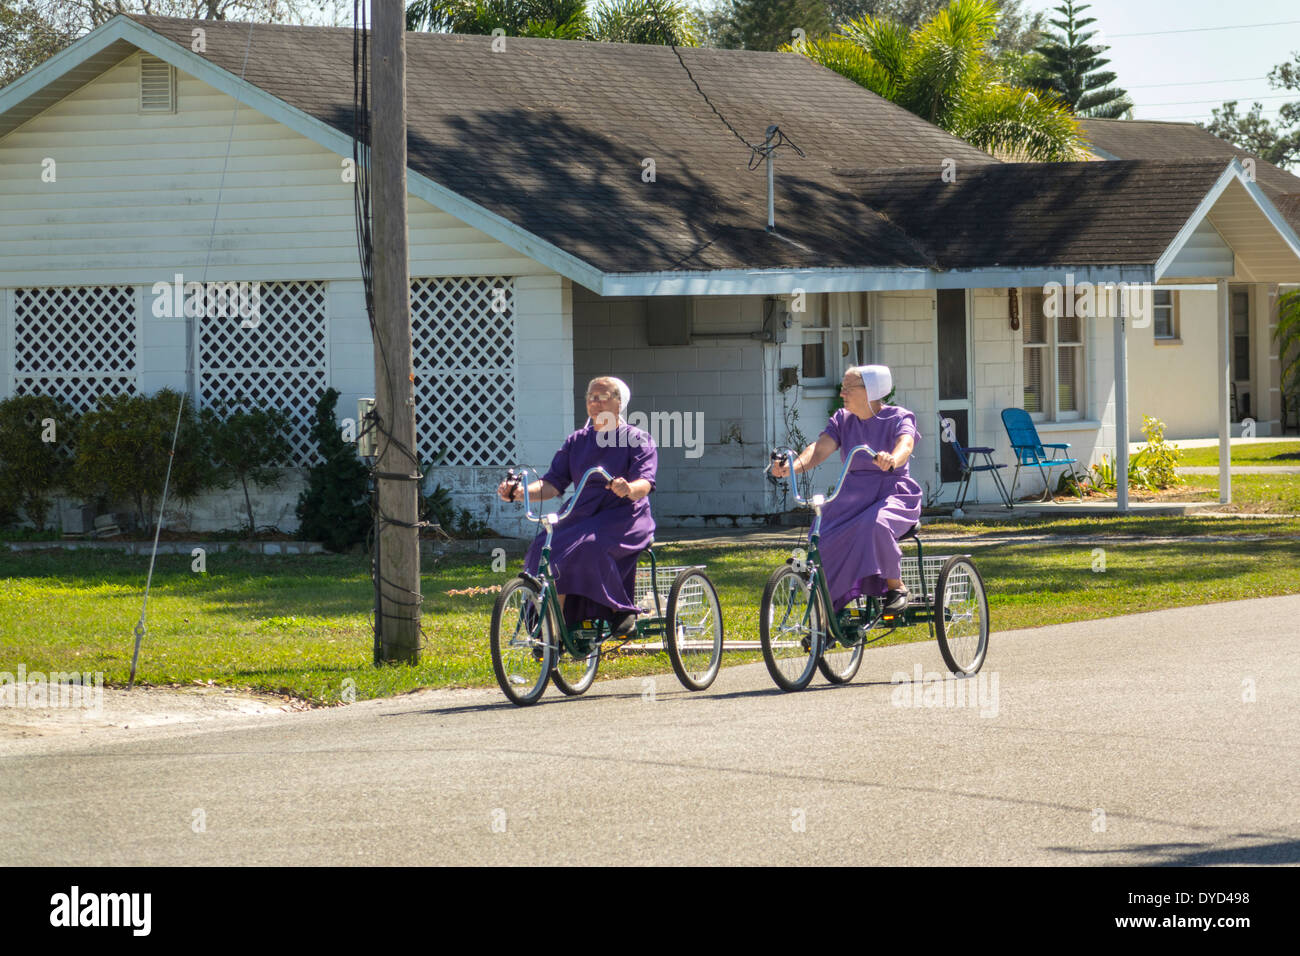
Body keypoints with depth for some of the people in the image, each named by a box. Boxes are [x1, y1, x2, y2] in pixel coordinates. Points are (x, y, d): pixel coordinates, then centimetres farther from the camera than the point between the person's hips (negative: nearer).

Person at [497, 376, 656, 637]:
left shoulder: (638, 440, 3)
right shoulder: (577, 441, 16)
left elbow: (645, 483, -13)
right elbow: (553, 483, 8)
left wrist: (629, 489, -38)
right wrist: (518, 492, -12)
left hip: (623, 518, -4)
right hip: (582, 516, 4)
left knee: (588, 546, -35)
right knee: (545, 550, -24)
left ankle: (622, 611, -18)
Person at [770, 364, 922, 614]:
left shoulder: (898, 417, -3)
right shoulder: (842, 420, 10)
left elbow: (905, 444, -26)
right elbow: (820, 448, -6)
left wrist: (892, 460, -51)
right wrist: (793, 466, -28)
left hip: (892, 493, -5)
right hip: (853, 497, 5)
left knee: (875, 524, -38)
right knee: (822, 540, -19)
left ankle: (896, 587, -19)